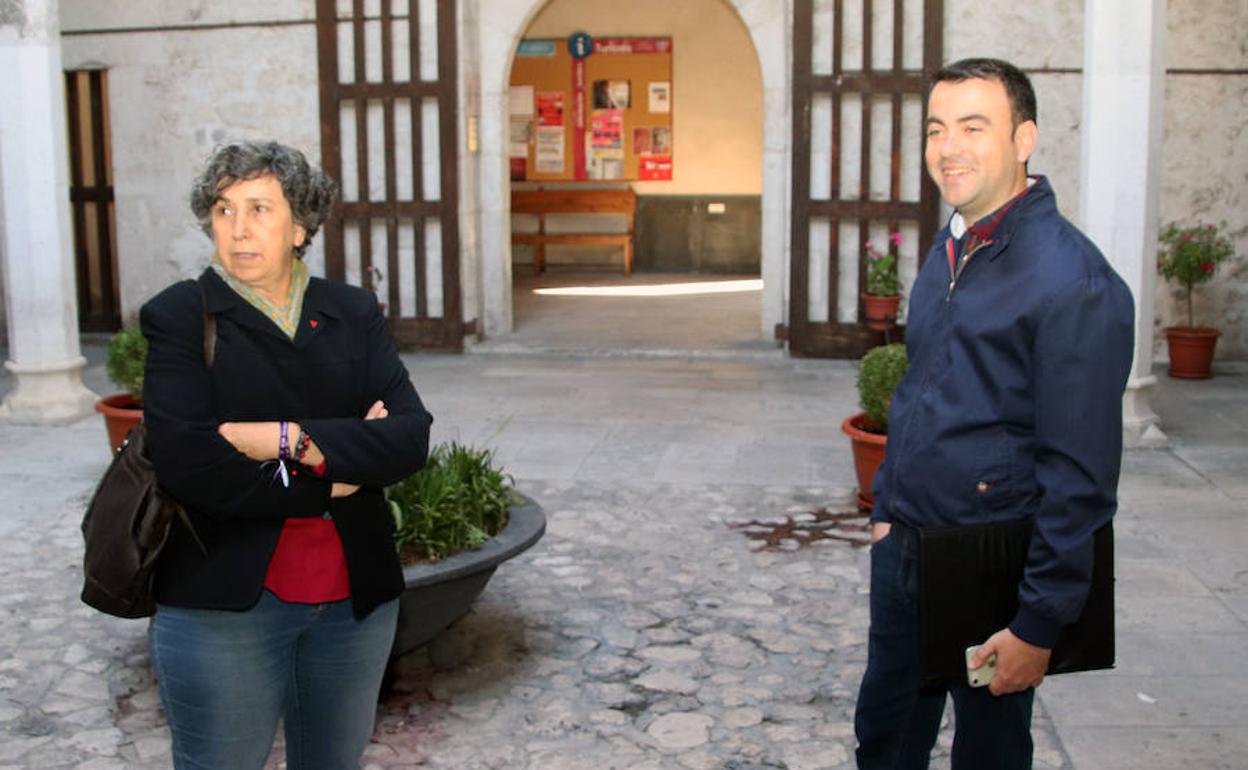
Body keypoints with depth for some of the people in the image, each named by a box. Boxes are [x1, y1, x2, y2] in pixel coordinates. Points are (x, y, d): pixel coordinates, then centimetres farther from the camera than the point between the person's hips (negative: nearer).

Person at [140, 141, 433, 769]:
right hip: (225, 602, -3)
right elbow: (187, 462, -17)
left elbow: (411, 435, -7)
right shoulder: (179, 315, -4)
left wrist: (289, 440, -19)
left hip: (356, 597, 4)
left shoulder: (353, 312, 5)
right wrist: (336, 477, -13)